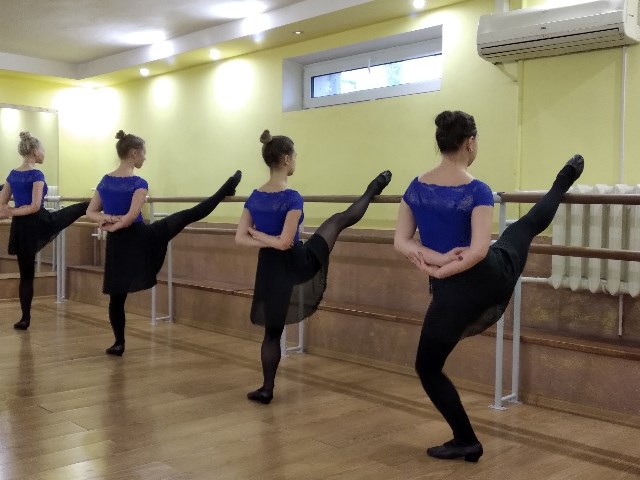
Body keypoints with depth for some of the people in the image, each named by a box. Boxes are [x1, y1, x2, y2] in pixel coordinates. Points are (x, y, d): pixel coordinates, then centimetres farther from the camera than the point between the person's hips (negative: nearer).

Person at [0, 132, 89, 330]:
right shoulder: (36, 175, -12)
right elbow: (35, 206, -20)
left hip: (20, 228, 7)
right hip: (38, 222, -6)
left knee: (26, 274, 10)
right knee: (82, 207, 15)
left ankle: (25, 318, 13)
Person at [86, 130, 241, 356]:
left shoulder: (105, 181, 7)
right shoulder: (138, 183, -12)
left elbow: (90, 212, 10)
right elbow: (131, 217, -21)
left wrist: (107, 218, -6)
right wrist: (114, 225, -7)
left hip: (117, 244, 5)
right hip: (140, 238, -5)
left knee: (117, 294, 12)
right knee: (188, 215, 4)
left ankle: (119, 343, 19)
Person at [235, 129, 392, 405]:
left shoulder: (254, 198, 1)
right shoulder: (292, 199, -18)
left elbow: (240, 239, 1)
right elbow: (285, 243, -23)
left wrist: (258, 235, -8)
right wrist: (267, 237, -9)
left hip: (270, 270, 5)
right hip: (297, 264, -5)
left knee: (272, 331, 16)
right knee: (340, 220, 16)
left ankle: (266, 389, 21)